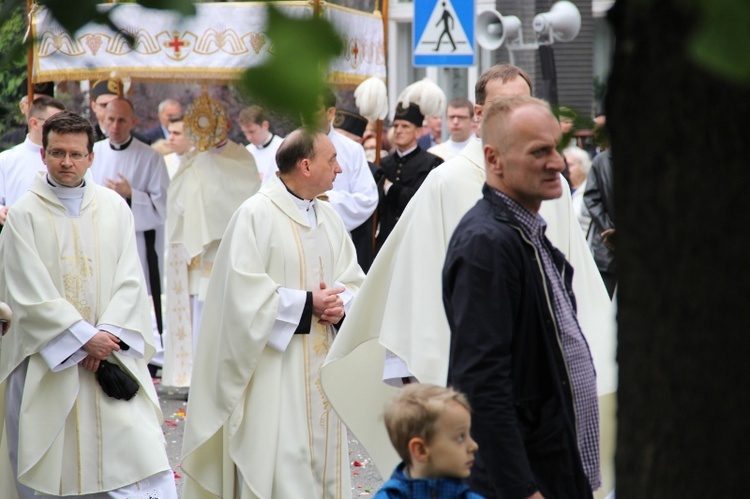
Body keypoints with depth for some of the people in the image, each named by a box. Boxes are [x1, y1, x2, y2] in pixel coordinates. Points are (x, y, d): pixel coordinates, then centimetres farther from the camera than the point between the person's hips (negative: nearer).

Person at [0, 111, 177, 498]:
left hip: (110, 355, 2)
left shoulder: (114, 208, 6)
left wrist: (107, 338, -12)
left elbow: (130, 281, 2)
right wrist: (85, 338, -14)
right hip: (46, 363, -2)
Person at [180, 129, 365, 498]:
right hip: (273, 368, -7)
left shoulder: (329, 218, 12)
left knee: (322, 462, 9)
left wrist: (338, 304, -8)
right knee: (274, 466, -8)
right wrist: (307, 304, -14)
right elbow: (244, 292, -17)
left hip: (322, 368, 7)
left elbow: (353, 280, 15)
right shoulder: (256, 215, -11)